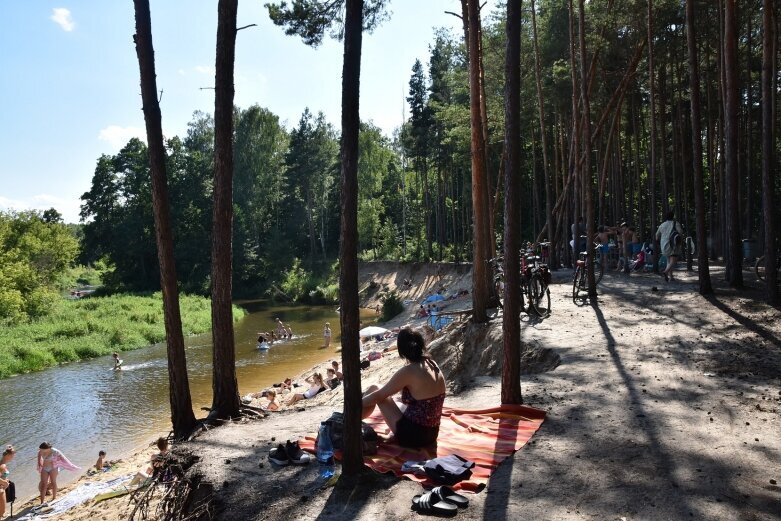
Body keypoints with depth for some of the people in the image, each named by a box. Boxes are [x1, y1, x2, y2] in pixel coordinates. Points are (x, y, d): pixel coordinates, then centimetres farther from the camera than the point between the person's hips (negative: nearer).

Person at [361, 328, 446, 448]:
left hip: (412, 435, -7)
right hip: (431, 434, 7)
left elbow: (378, 396, -11)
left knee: (373, 389, 5)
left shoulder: (409, 371, -21)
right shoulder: (432, 364, 0)